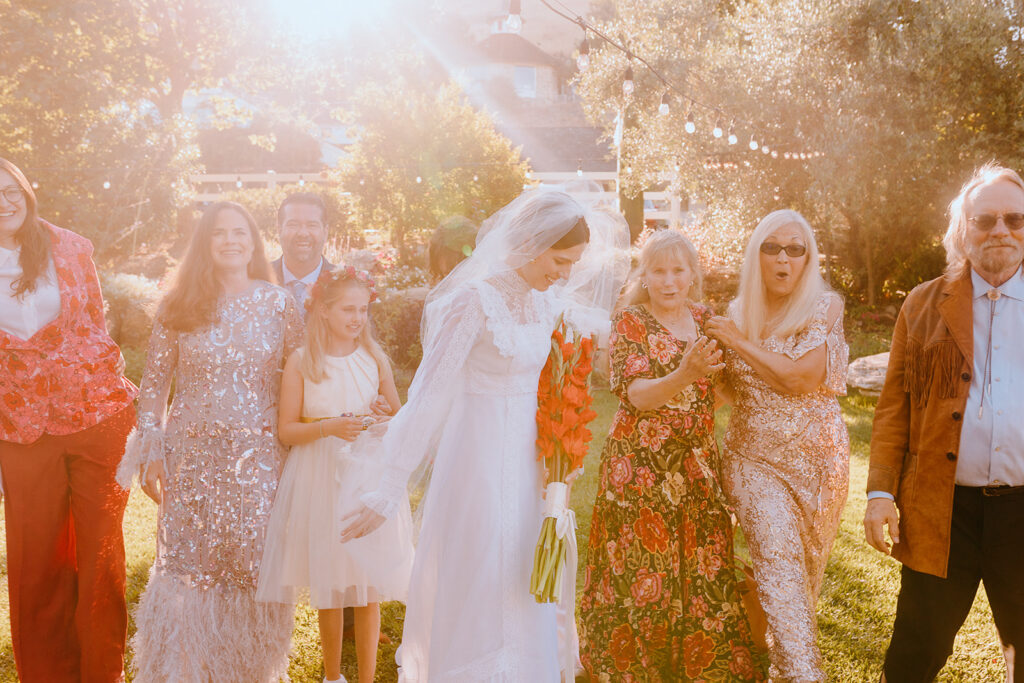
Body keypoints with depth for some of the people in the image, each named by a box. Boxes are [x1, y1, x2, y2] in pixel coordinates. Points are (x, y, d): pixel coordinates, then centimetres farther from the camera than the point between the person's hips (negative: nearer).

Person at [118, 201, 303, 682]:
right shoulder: (179, 307, 3)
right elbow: (154, 383, 5)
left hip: (258, 455, 0)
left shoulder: (278, 303, 2)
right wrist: (151, 450, -1)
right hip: (193, 455, 1)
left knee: (254, 562, 1)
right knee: (187, 561, 4)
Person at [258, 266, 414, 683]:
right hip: (319, 478, -1)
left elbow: (399, 414, 11)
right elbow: (286, 430, -3)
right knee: (328, 586, 10)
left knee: (369, 585, 3)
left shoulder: (374, 358, 1)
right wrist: (329, 428, -18)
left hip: (366, 474, 1)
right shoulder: (301, 362, -3)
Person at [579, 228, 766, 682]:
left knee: (703, 572, 8)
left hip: (698, 465, 5)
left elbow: (723, 385, 21)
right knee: (643, 576, 2)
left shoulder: (704, 319, 8)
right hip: (642, 469, -4)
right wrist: (683, 376, -34)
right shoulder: (630, 322, -7)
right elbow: (633, 394, -19)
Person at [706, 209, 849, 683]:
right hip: (753, 456, 1)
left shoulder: (824, 307, -6)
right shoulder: (739, 313, 5)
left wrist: (739, 341, -13)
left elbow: (801, 379, -20)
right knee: (778, 563, -15)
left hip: (814, 458, -1)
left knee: (805, 572, 11)